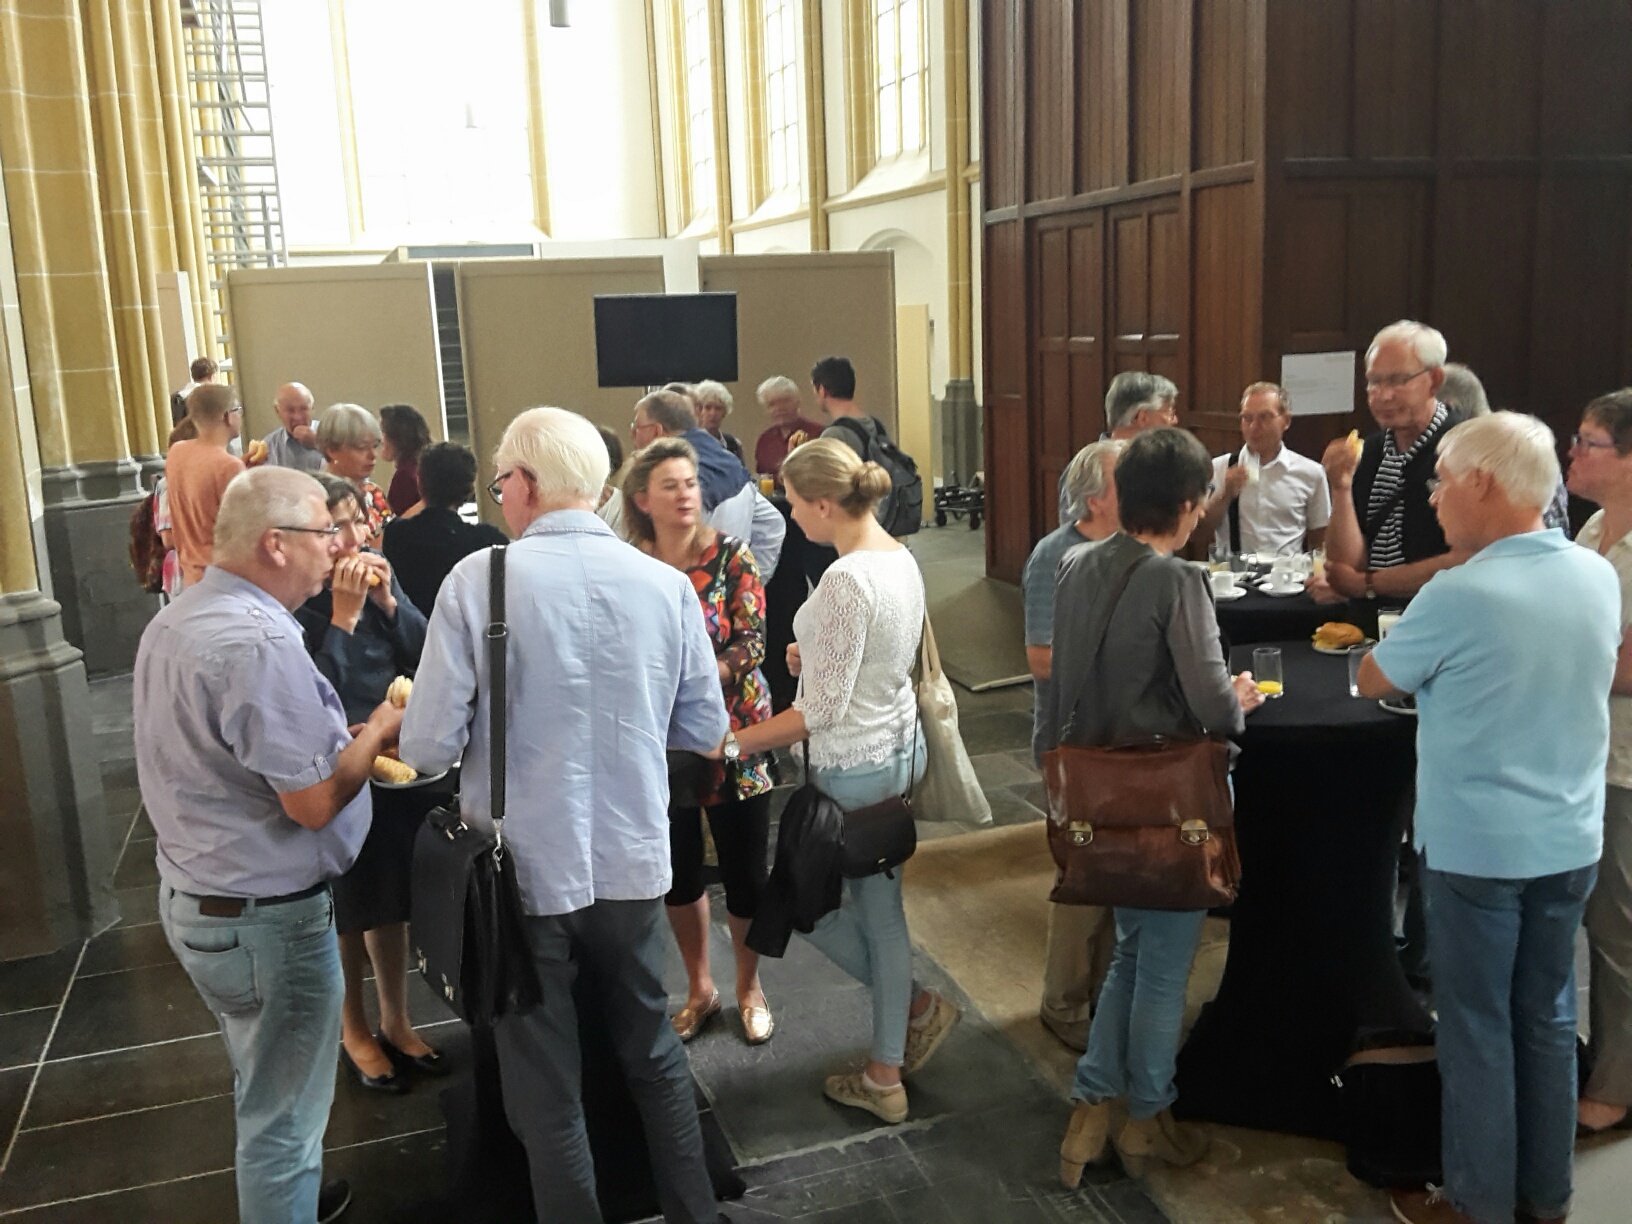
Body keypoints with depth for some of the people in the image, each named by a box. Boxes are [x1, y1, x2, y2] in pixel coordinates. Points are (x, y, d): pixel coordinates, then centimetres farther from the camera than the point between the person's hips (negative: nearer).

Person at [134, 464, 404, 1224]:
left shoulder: (172, 623, 5)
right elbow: (312, 802, -25)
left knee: (264, 1086, 27)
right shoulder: (260, 641, -26)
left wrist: (346, 737, 9)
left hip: (194, 897, 10)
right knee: (283, 1113, 8)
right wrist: (378, 730, -9)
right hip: (264, 917, -10)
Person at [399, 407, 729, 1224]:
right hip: (632, 863, 3)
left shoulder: (478, 579, -14)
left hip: (524, 870, -3)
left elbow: (429, 748, -14)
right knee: (653, 1054, 23)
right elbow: (704, 731, 2)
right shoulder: (666, 584, -5)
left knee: (545, 1089, 14)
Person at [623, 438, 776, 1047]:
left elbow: (753, 641, -15)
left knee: (744, 870, 7)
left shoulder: (730, 556, -8)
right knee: (677, 871, 13)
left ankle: (749, 987, 31)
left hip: (732, 733, -2)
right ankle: (699, 989, 35)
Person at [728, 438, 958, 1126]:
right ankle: (886, 1076, 30)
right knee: (881, 909, 18)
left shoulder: (845, 580, -25)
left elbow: (824, 708, -23)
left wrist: (739, 741, -15)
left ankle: (917, 1007, 24)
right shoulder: (901, 557, 3)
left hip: (853, 766, -9)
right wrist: (820, 656, 9)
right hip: (901, 747, 9)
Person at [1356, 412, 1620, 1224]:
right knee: (1548, 1017, 18)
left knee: (1478, 1026, 8)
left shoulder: (1458, 595, -21)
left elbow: (1370, 683, -6)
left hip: (1475, 847, -6)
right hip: (1571, 841, 6)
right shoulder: (1599, 577, -1)